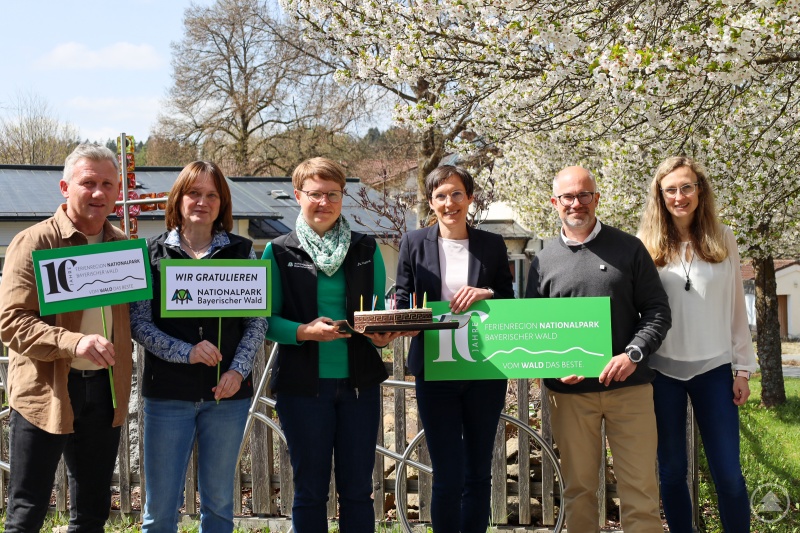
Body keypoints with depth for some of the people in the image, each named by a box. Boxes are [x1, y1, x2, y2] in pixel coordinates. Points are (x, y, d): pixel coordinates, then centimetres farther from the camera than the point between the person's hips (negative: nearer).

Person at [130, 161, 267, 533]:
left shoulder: (241, 252, 6)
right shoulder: (152, 253, 3)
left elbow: (257, 321, 4)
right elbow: (139, 322, -3)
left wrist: (238, 369, -11)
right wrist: (186, 352, -16)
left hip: (228, 393, 1)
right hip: (168, 392, -1)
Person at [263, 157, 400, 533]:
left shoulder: (366, 250, 7)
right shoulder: (279, 252, 0)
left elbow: (379, 311, 11)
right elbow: (267, 319, -3)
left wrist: (383, 334, -11)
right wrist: (304, 331, -20)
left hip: (359, 382, 2)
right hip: (303, 385, -2)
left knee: (357, 488, 8)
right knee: (310, 488, 7)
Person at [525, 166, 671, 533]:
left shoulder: (629, 249, 5)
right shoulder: (544, 261, 8)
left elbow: (658, 310, 3)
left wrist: (633, 354, -13)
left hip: (629, 386, -1)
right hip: (569, 390, 1)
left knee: (640, 487, 0)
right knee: (579, 488, 8)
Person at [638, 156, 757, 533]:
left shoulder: (723, 240, 3)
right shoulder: (646, 246, -2)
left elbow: (735, 308, 6)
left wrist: (743, 368, 4)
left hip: (714, 368, 1)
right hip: (662, 371, 0)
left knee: (728, 473, -1)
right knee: (671, 470, 8)